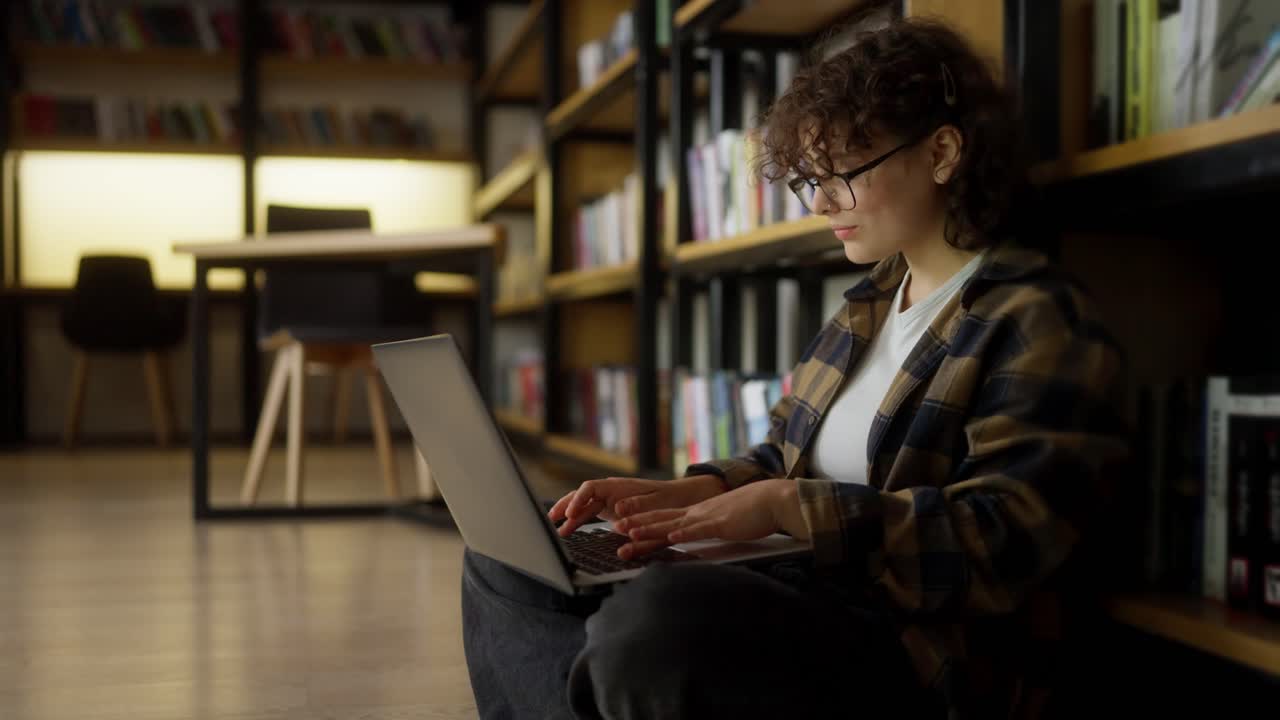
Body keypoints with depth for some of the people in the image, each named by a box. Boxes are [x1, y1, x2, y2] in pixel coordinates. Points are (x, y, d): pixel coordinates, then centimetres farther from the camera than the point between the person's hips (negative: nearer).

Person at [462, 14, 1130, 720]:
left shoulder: (1043, 327, -8)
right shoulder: (870, 304, 17)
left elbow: (1002, 541, -20)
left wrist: (785, 507, -24)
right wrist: (686, 493, 0)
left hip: (922, 661, -8)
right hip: (794, 591, 8)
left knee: (657, 617, -38)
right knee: (508, 562, 6)